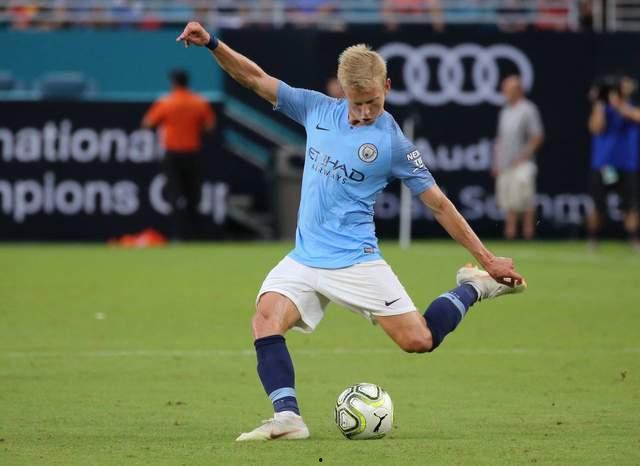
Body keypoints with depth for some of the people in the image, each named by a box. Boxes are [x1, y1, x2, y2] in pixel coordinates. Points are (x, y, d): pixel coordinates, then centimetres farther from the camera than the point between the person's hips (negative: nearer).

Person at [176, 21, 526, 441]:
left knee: (419, 340, -11)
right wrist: (211, 43, -8)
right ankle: (287, 417, -30)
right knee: (267, 317, -23)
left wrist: (488, 260, -1)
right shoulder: (318, 110, 4)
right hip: (305, 259, 4)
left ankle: (473, 288, 16)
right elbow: (256, 79, 6)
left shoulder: (394, 143, -7)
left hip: (356, 261, -4)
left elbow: (439, 204, -2)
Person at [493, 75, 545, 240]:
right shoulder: (505, 111, 18)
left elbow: (538, 137, -11)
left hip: (521, 164, -8)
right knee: (508, 201, 7)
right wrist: (496, 163, 16)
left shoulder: (528, 109, -6)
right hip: (505, 165, 8)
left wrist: (523, 156, -17)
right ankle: (509, 233, 11)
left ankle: (528, 232, -11)